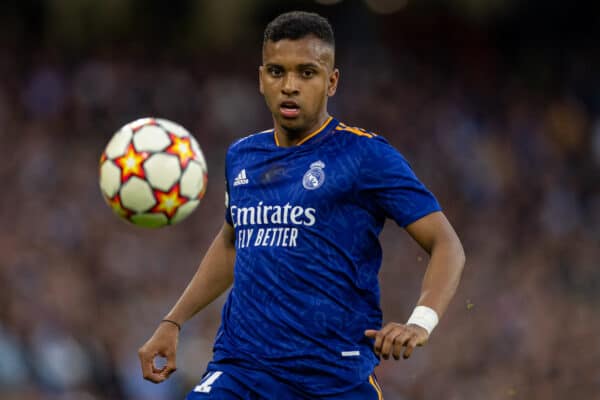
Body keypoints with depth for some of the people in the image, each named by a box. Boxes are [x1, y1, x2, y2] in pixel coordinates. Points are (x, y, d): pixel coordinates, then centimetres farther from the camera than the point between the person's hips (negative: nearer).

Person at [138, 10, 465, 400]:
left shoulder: (366, 155, -5)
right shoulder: (242, 156, 13)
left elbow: (446, 244, -8)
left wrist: (421, 323, -26)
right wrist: (173, 323, 24)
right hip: (239, 368, 4)